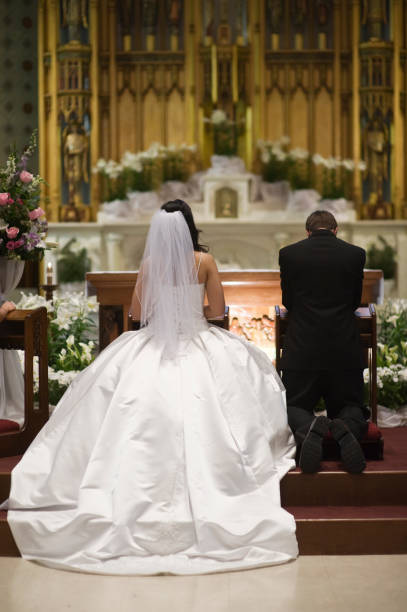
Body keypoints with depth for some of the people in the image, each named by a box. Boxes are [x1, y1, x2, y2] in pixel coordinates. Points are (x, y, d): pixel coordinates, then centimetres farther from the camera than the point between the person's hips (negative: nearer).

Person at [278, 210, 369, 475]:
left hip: (302, 349, 0)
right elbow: (355, 301, 12)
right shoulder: (355, 254, 2)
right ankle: (346, 428, -20)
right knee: (351, 407, 17)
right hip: (345, 350, 1)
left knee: (294, 408, 14)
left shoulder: (288, 253, 0)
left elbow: (288, 302, 10)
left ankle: (308, 429, -23)